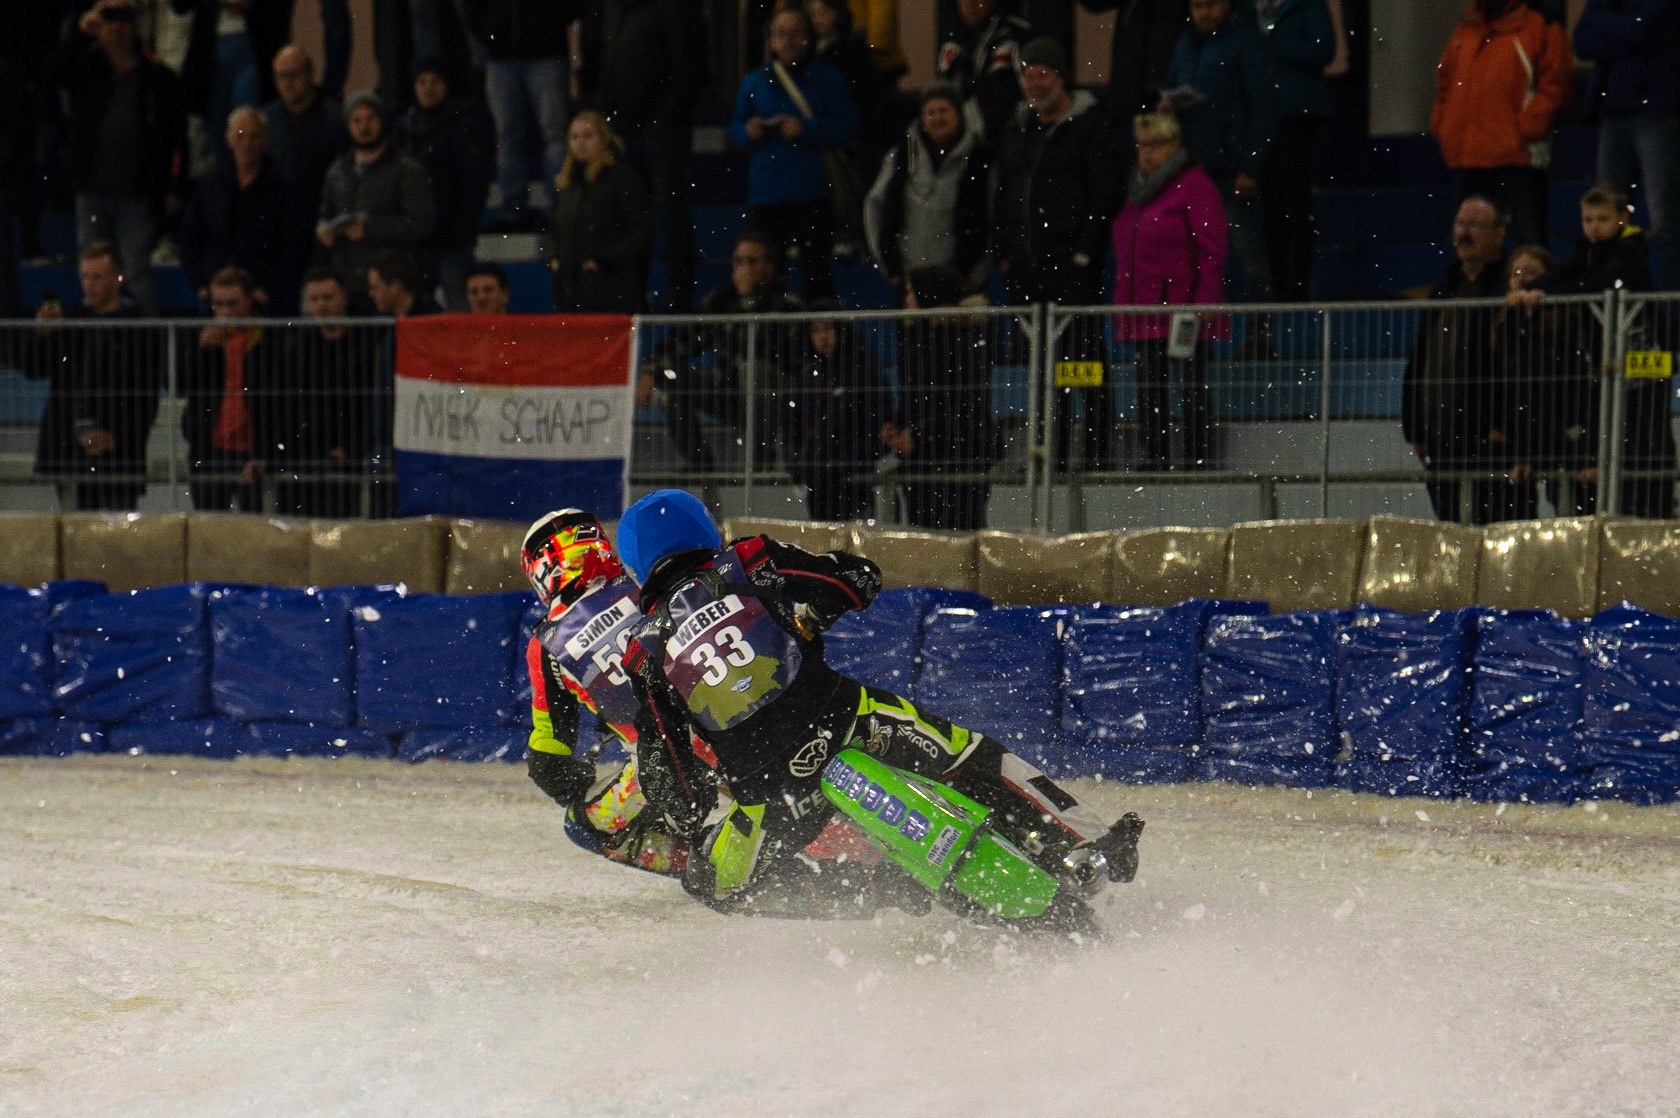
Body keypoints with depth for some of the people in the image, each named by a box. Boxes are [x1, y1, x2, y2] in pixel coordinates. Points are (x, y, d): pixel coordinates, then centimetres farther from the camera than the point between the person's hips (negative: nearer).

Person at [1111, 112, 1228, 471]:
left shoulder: (1194, 186, -6)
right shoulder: (1137, 189, 18)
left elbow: (1212, 250, -10)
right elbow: (1124, 251, 24)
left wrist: (1205, 302, -16)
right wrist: (1121, 302, 18)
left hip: (1182, 306, -8)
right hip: (1144, 311, 8)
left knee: (1191, 385, -6)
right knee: (1148, 386, 7)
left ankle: (1199, 457, -4)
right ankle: (1153, 456, 11)